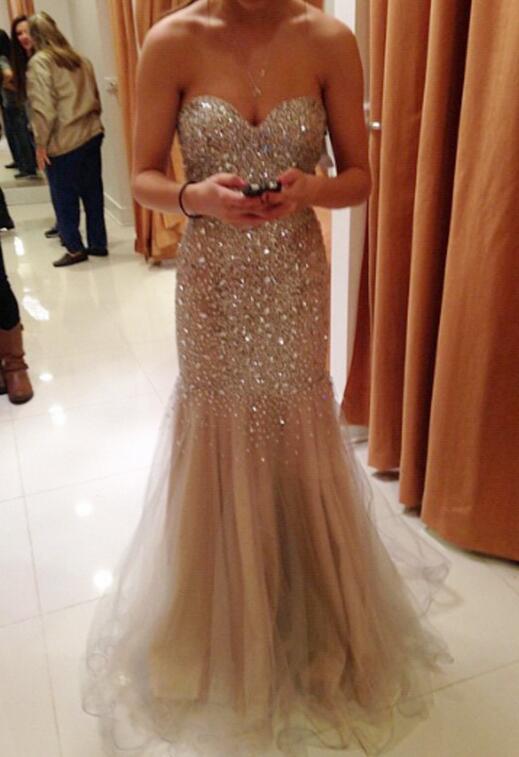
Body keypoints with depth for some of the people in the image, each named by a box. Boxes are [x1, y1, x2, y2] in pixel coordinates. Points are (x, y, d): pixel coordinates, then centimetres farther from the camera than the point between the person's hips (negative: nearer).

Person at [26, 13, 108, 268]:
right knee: (92, 191, 11)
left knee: (64, 197, 4)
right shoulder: (79, 59, 11)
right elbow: (94, 98, 13)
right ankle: (98, 243, 17)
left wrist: (41, 142, -8)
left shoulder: (39, 62, -7)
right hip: (91, 134, 6)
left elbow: (43, 107, -13)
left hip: (63, 141, -6)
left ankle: (75, 248, 8)